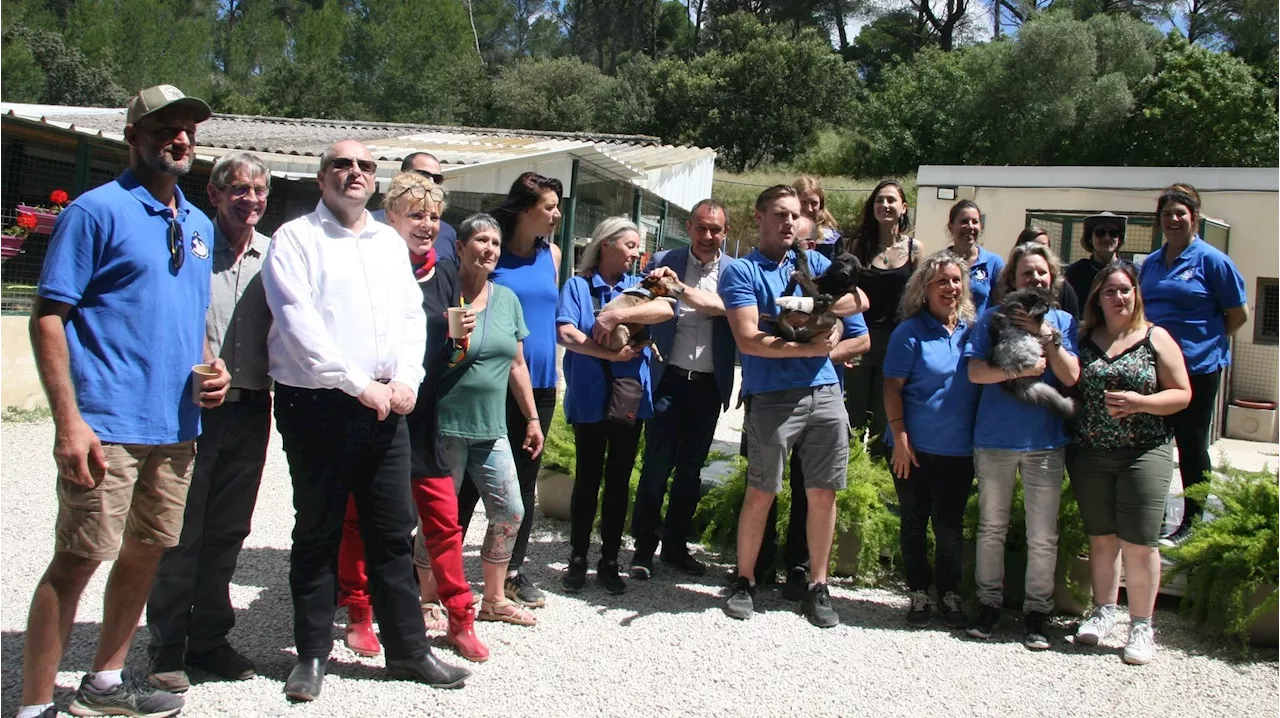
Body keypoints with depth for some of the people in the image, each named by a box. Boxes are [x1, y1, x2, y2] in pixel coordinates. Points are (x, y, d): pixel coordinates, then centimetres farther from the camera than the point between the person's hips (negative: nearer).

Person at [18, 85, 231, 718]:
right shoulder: (97, 210, -6)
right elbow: (48, 316, -10)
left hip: (176, 425, 7)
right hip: (108, 425, -7)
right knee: (77, 560, -5)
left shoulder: (198, 225, 15)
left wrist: (212, 364, 5)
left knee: (146, 552, 15)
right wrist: (68, 420, -19)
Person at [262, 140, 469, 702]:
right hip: (317, 404, -4)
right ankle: (313, 654, 18)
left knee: (394, 532, 8)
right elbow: (299, 324, -12)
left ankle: (408, 649, 18)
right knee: (317, 534, 5)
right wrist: (359, 383, -16)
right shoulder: (295, 238, -1)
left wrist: (406, 379, -4)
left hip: (385, 405, 5)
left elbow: (413, 315, 13)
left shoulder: (390, 242, 17)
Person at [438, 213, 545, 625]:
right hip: (445, 427, -6)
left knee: (510, 513, 9)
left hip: (492, 429, 6)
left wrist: (532, 418, 15)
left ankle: (494, 599, 25)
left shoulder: (507, 299, 11)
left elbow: (517, 364, 16)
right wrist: (450, 341, -23)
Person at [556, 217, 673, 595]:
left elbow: (667, 308, -11)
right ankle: (578, 560, 15)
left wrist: (617, 315, -21)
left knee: (619, 480, 8)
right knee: (588, 477, 5)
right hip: (589, 397, -2)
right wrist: (607, 353, -19)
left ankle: (609, 561, 17)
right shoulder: (578, 285, 4)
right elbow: (566, 333, -10)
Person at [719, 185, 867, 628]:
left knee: (823, 492, 7)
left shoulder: (812, 262, 15)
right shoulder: (741, 271, 1)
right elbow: (748, 340, -11)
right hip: (771, 397, -4)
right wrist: (809, 347, -13)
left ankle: (818, 587, 20)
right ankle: (745, 582, 19)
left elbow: (859, 299, 1)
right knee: (761, 493, 2)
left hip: (824, 393, 4)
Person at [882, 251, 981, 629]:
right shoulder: (911, 332, -6)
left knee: (951, 525, 10)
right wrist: (900, 438, -14)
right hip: (915, 448, -3)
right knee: (915, 522, 8)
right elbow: (892, 387, -8)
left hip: (959, 449, 3)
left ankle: (949, 595, 24)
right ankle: (919, 594, 20)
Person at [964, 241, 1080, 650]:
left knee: (1043, 536, 4)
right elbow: (975, 372, -9)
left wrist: (1046, 336, -12)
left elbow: (1071, 377, -4)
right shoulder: (993, 318, 2)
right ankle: (989, 602, 24)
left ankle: (1037, 610, 17)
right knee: (991, 528, 11)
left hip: (1045, 441, 1)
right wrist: (1020, 369, -20)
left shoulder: (1062, 321, 6)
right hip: (994, 438, 0)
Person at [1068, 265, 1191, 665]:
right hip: (1089, 453, 2)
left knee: (1139, 542, -4)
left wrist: (1140, 402, -13)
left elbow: (1182, 394, 1)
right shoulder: (1083, 339, 8)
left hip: (1144, 452, -2)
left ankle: (1141, 625, 9)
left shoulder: (1156, 339, 3)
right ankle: (1104, 612, 25)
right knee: (1101, 538, 10)